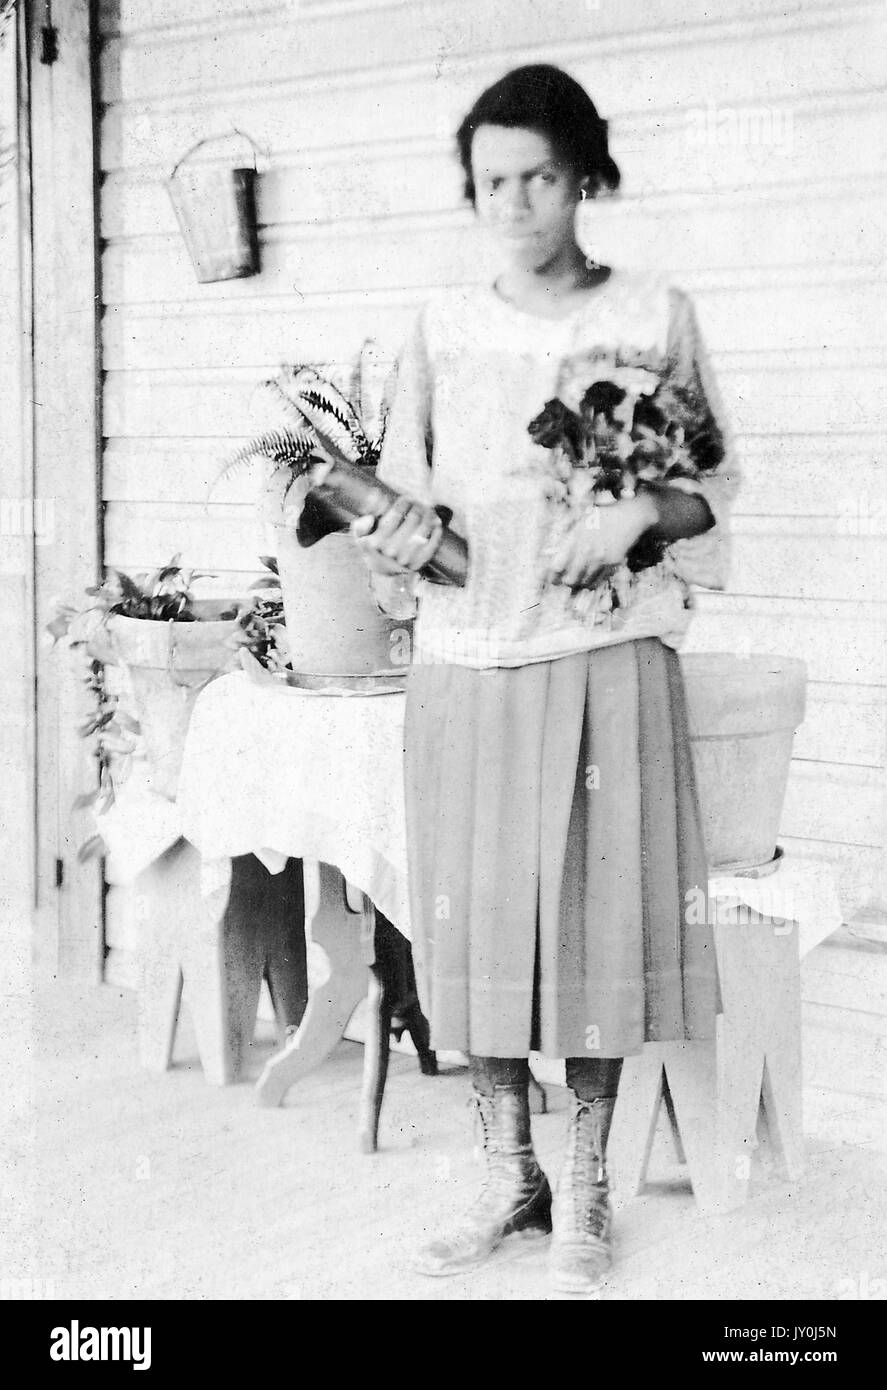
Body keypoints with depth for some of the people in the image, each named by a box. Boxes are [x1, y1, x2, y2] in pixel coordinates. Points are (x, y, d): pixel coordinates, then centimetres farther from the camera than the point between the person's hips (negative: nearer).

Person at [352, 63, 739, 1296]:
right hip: (465, 662, 2)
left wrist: (640, 514, -13)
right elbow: (402, 486, 12)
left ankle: (585, 1192, 15)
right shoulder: (443, 326, 8)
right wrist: (402, 536, -10)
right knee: (474, 915, 4)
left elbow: (715, 481, 7)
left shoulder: (655, 315, 3)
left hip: (604, 656, -2)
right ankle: (507, 1174, 21)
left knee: (596, 912, 0)